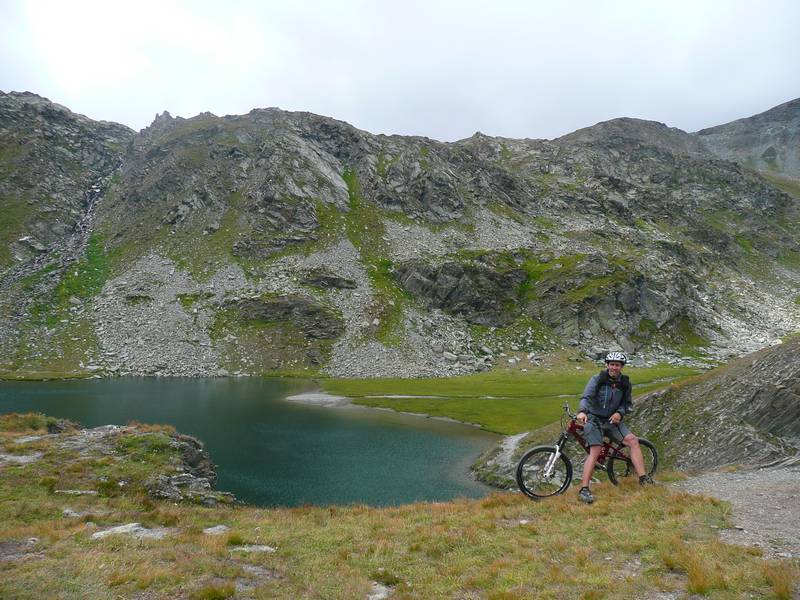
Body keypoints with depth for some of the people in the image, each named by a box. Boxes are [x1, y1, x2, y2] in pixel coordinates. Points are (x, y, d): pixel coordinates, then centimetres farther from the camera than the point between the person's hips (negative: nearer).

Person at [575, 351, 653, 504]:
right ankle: (584, 490, -20)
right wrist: (582, 411, -43)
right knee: (595, 451, -18)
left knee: (633, 440, -13)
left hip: (612, 420, 5)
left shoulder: (625, 383, 2)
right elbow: (586, 397, -23)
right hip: (594, 419, -5)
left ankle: (643, 478, -7)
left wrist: (619, 413, -11)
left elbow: (628, 404, 11)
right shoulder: (597, 379, -11)